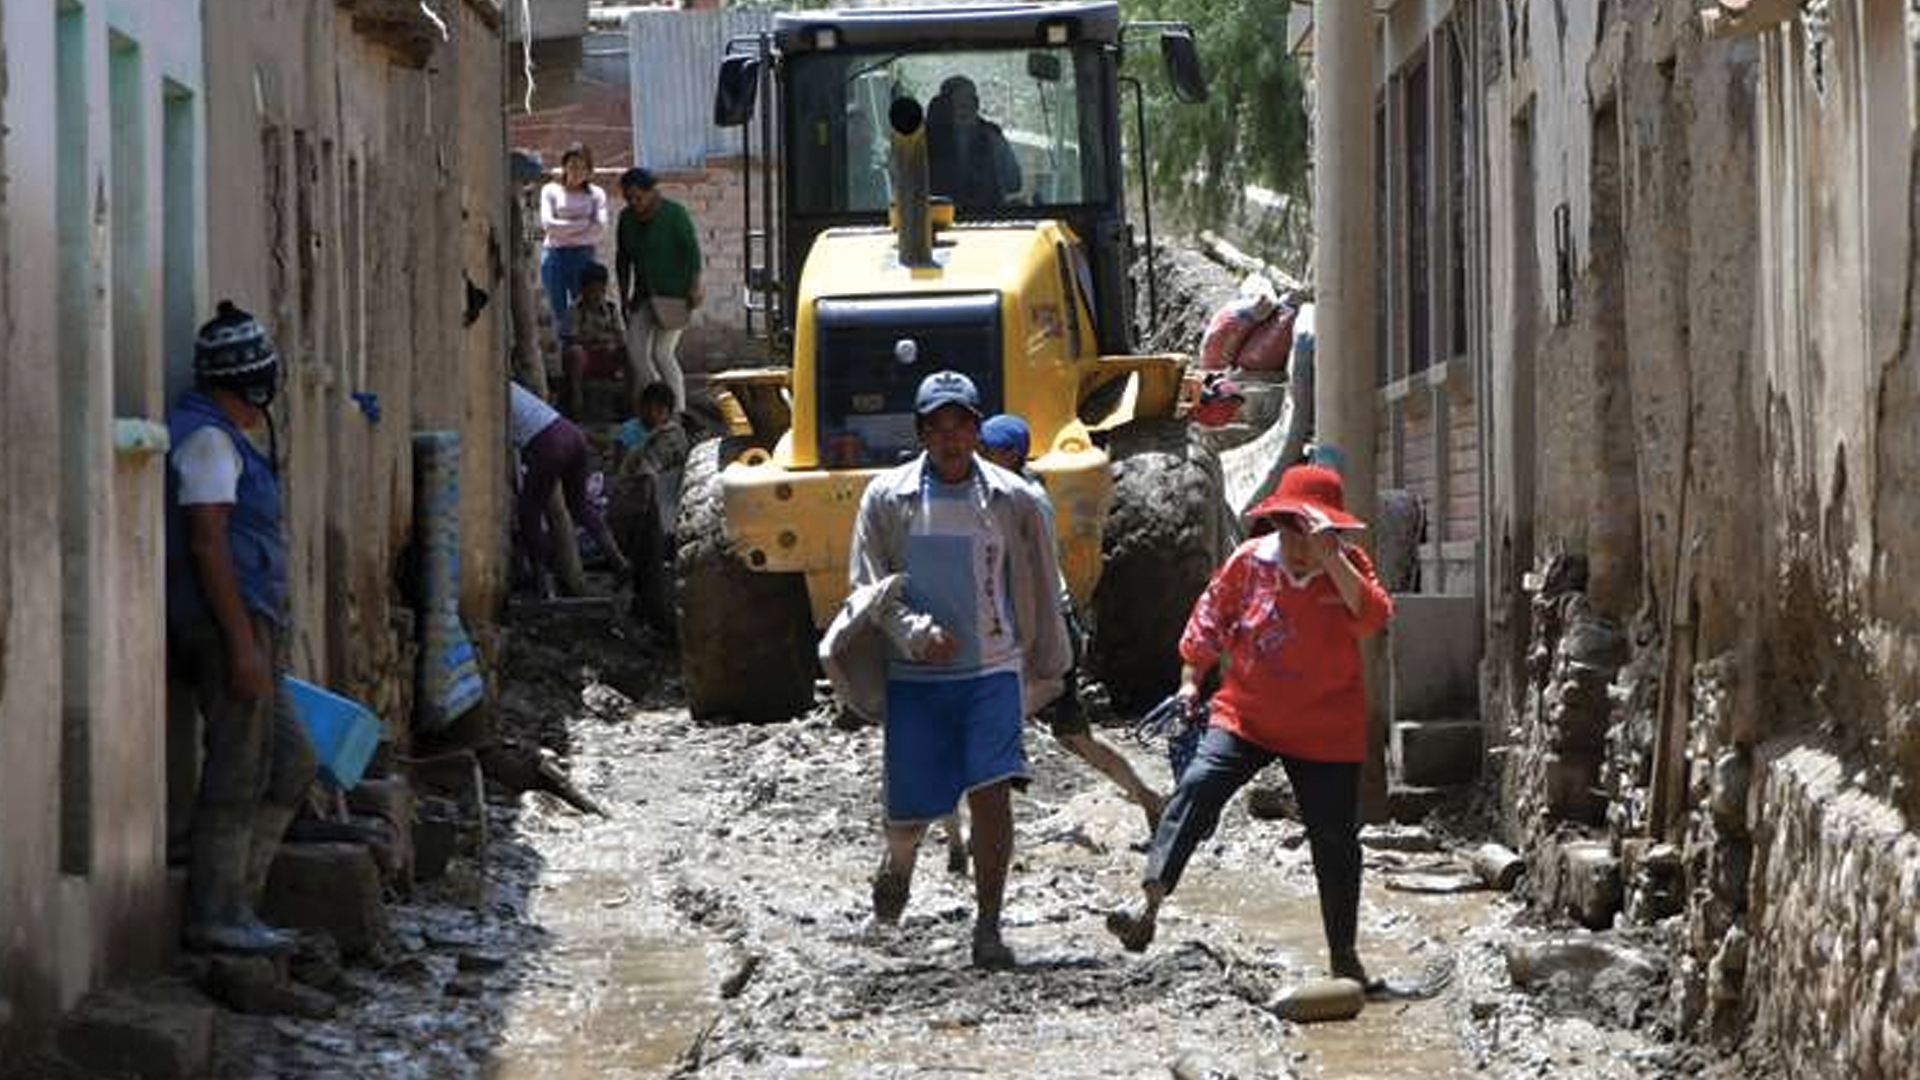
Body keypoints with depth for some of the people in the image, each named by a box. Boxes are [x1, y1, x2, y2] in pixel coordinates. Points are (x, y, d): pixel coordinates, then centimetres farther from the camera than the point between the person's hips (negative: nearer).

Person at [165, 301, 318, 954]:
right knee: (238, 772, -8)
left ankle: (236, 896, 13)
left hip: (249, 623, 10)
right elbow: (206, 543, -19)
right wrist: (242, 643, -23)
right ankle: (217, 916, -5)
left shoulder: (223, 437, 20)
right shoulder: (208, 438, -12)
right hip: (228, 622, -10)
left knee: (291, 764, 12)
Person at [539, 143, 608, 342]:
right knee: (560, 314, -1)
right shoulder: (551, 191, 9)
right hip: (555, 257, 0)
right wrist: (583, 223, -7)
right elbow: (547, 223, -6)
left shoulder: (596, 194, 8)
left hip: (583, 256, 0)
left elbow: (600, 230, -3)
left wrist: (566, 233, -8)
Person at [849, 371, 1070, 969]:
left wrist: (1048, 672, 14)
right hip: (914, 677, 0)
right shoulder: (887, 499, 0)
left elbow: (1039, 594, 10)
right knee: (909, 806, 4)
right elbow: (867, 590, 0)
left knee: (992, 796, -13)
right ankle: (896, 865, 40)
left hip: (992, 672, 0)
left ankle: (987, 928, -5)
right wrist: (914, 635, -17)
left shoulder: (1012, 500, 1)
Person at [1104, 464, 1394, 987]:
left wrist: (1329, 559, -29)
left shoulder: (1348, 566, -5)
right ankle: (1149, 903, -31)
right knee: (1196, 787, -23)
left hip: (1325, 731, 0)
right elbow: (1210, 619, 10)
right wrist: (1190, 681, 8)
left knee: (1335, 838, 6)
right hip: (1245, 717, 0)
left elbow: (1373, 618, -24)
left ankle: (1343, 953, 23)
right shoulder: (1250, 561, -3)